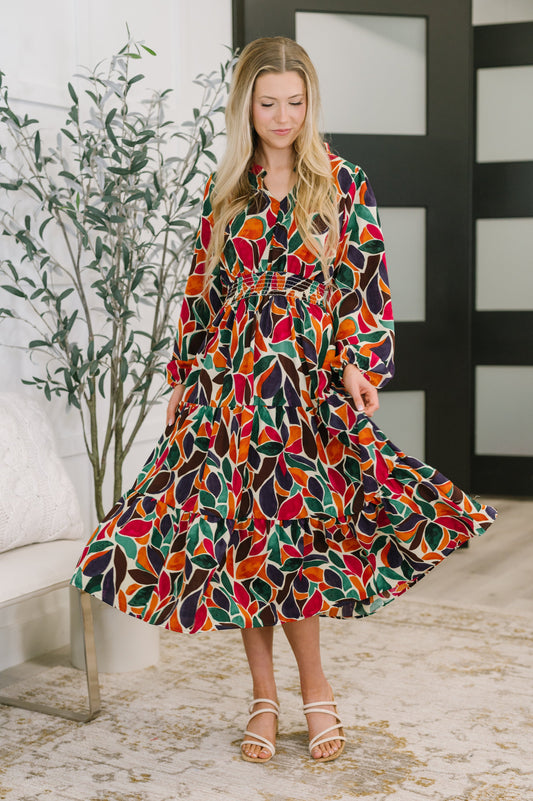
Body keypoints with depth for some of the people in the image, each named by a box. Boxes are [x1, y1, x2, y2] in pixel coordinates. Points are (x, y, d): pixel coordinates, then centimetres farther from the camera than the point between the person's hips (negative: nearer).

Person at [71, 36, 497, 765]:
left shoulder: (345, 186, 3)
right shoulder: (226, 190, 10)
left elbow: (366, 289, 0)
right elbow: (201, 291, 13)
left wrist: (357, 367, -12)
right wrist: (183, 379, 10)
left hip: (309, 383, -3)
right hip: (228, 383, 3)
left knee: (280, 539, -6)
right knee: (241, 538, 3)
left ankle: (313, 690, 14)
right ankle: (266, 696, 17)